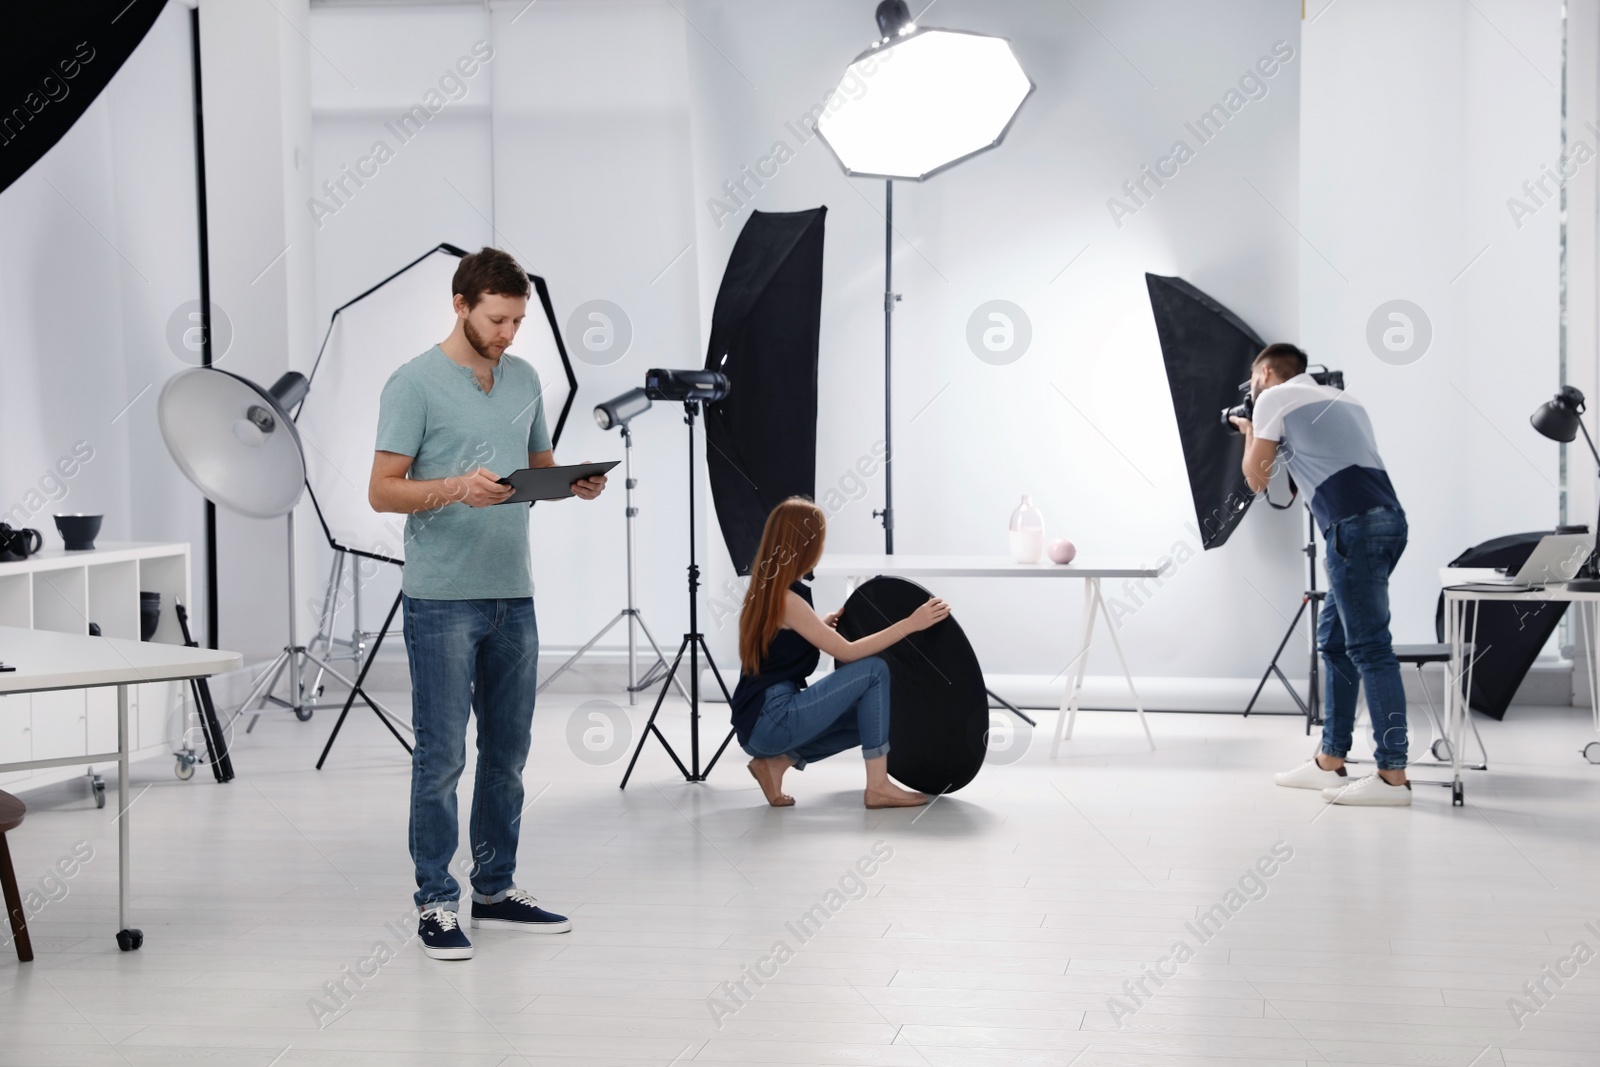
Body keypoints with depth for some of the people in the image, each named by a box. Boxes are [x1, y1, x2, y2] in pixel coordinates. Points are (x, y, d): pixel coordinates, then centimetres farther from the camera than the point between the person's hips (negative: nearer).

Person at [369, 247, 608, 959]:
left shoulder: (525, 380, 11)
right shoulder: (415, 385, -10)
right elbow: (383, 491, -12)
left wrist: (578, 483, -1)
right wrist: (456, 488, -28)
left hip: (513, 596, 7)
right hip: (442, 600, -7)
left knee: (507, 753, 13)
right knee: (441, 756, -2)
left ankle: (495, 890, 24)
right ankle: (436, 903, 7)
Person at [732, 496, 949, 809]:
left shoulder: (766, 591, 12)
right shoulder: (786, 599, -16)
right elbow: (847, 652, -17)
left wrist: (823, 625, 18)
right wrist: (910, 624, -18)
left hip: (763, 723, 9)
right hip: (772, 721, -9)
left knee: (867, 718, 19)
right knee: (873, 671, -10)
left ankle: (776, 761, 9)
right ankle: (877, 786, -7)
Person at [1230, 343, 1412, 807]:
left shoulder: (1275, 399, 6)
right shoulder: (1340, 399, 27)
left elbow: (1257, 478, 11)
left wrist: (1250, 434, 29)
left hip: (1356, 526, -8)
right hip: (1384, 520, 9)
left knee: (1370, 648, -10)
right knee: (1335, 640, 16)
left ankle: (1392, 776, -12)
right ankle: (1329, 762, 20)